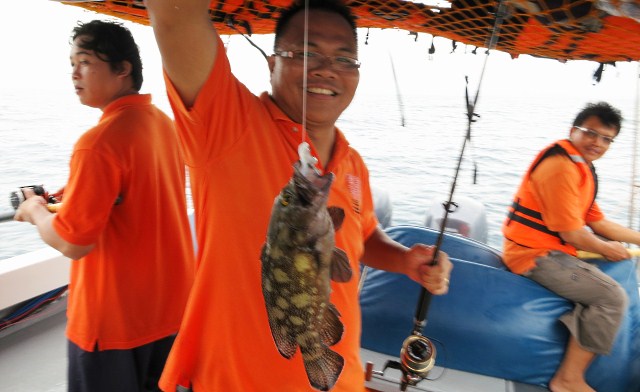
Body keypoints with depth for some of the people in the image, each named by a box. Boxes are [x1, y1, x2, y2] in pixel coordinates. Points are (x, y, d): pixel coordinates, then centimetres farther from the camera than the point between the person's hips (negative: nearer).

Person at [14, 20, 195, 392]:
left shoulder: (99, 142, -22)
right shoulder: (167, 123, 3)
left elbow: (73, 243, -20)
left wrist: (35, 210, -1)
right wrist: (73, 197, 14)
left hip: (115, 318, -7)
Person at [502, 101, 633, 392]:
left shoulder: (582, 166, 13)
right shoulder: (560, 166, -20)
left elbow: (597, 222, 16)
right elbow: (571, 234, -19)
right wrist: (607, 249, -1)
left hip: (552, 246, 11)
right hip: (535, 254, -11)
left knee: (623, 254, 20)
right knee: (612, 297, -16)